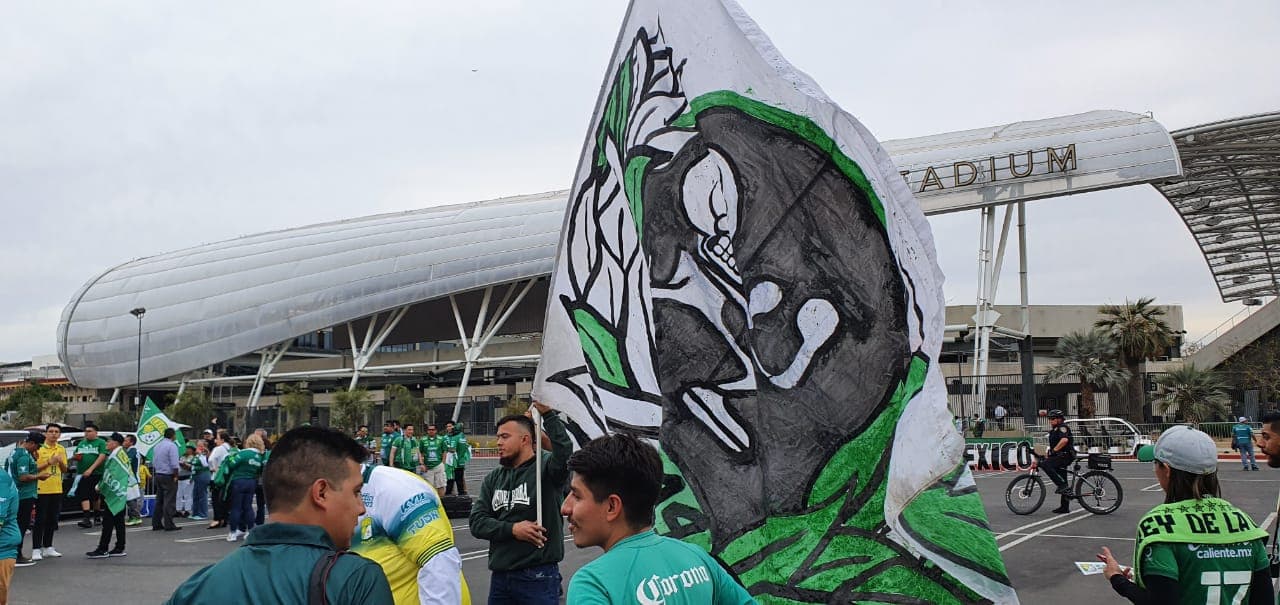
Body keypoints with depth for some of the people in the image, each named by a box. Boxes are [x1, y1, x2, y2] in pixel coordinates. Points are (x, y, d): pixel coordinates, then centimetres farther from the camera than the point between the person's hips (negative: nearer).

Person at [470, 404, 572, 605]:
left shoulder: (546, 467, -5)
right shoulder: (493, 478, 12)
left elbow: (564, 451, -27)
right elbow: (477, 522, 3)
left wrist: (548, 414, -29)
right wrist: (512, 529, -12)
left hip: (539, 576, -6)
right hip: (500, 577, 6)